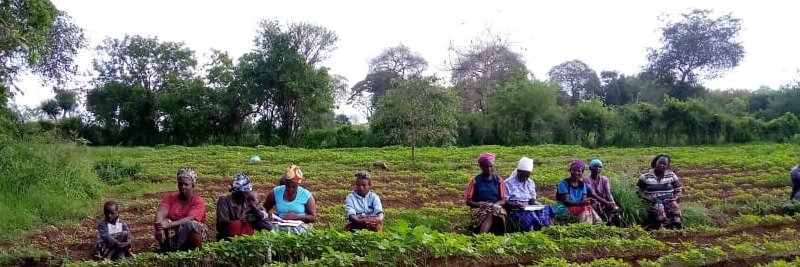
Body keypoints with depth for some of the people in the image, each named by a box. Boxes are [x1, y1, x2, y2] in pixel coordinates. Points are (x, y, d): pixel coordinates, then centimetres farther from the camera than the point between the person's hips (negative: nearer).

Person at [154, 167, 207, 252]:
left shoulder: (198, 201, -7)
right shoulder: (170, 197, 4)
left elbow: (189, 219, -24)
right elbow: (160, 213, -14)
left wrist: (168, 225, -38)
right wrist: (159, 228, -36)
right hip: (172, 235, 3)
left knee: (191, 224, -33)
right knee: (161, 221, -22)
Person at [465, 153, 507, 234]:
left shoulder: (498, 180, 9)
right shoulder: (475, 181, 4)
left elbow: (503, 200, 7)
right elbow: (468, 201, 4)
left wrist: (494, 205, -14)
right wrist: (481, 204, -15)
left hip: (496, 207, 1)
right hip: (479, 209, -1)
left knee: (496, 210, -35)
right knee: (492, 212, -35)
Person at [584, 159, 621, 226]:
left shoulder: (604, 179, 8)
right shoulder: (587, 180, -7)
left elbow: (608, 193, -6)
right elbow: (593, 195, -19)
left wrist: (613, 203, -26)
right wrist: (606, 203, -32)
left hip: (603, 205, 4)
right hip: (593, 205, -4)